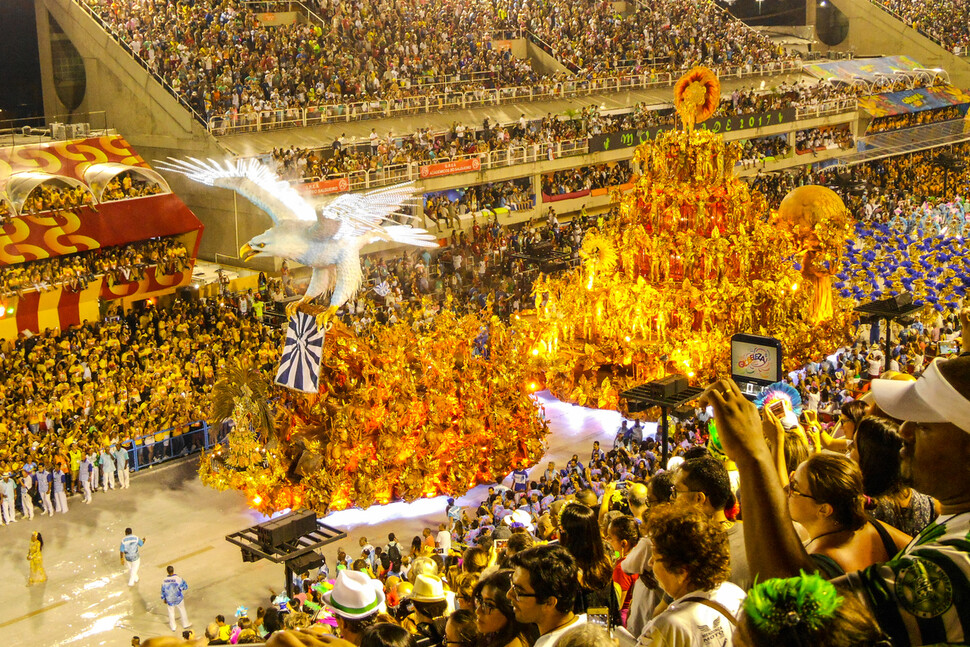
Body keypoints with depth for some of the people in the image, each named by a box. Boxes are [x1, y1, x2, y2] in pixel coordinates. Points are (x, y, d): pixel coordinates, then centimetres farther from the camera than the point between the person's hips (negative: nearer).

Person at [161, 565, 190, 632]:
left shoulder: (164, 581, -15)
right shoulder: (178, 579, -24)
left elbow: (163, 591, -3)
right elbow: (185, 587, -13)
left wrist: (163, 599, 12)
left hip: (169, 600, 2)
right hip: (178, 599, -2)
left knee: (171, 612, 20)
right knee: (182, 611, 19)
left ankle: (173, 627, 33)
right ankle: (185, 624, 35)